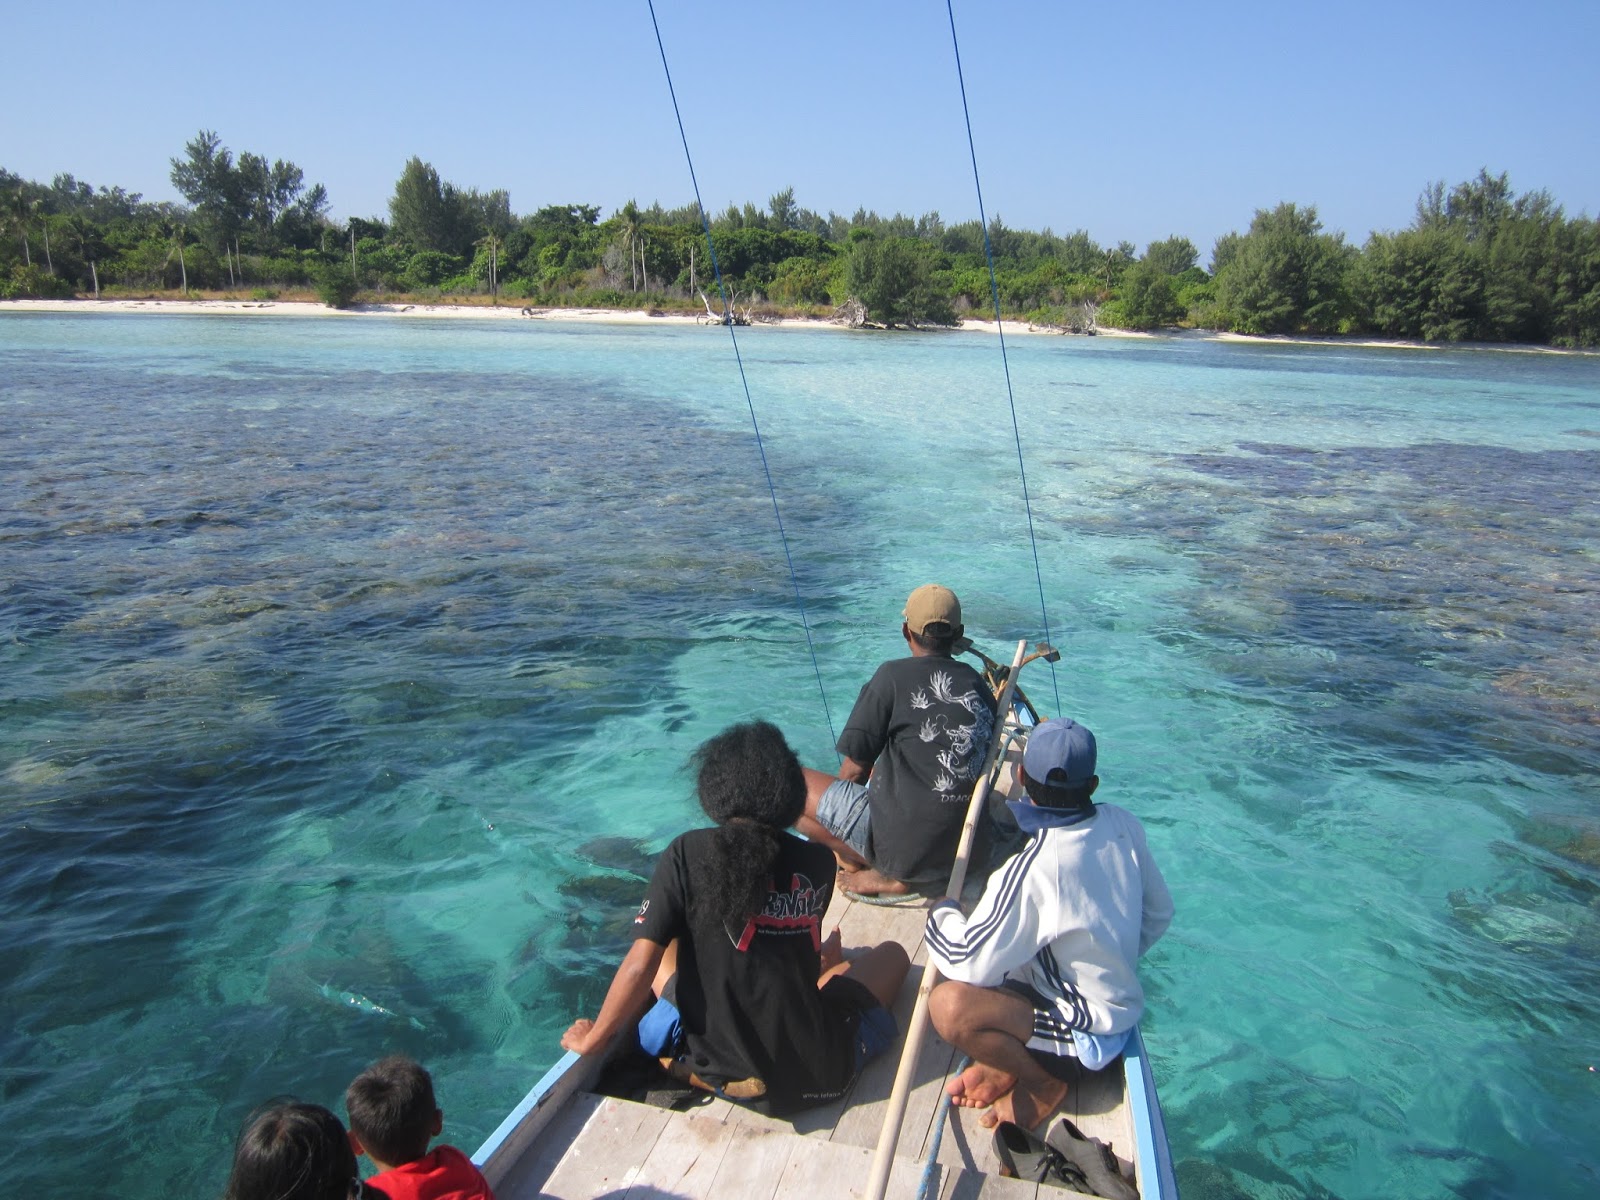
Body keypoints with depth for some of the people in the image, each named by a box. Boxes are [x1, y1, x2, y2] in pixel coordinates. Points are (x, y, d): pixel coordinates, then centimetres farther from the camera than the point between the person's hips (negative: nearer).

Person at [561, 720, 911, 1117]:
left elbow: (640, 965, -11)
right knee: (892, 953, 24)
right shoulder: (819, 863, -4)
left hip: (718, 1072, 0)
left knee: (665, 951, 26)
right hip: (818, 1078, 1)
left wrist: (594, 1038, 3)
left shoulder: (686, 854, -10)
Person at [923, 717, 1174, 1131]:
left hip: (1090, 1031, -9)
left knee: (950, 1005, -26)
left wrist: (941, 911, -6)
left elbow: (971, 964, -25)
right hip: (1124, 1001, 9)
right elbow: (1159, 914, 6)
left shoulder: (1030, 864, -30)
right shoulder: (1124, 825, -9)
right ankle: (1011, 1056, 10)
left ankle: (1042, 1082, -2)